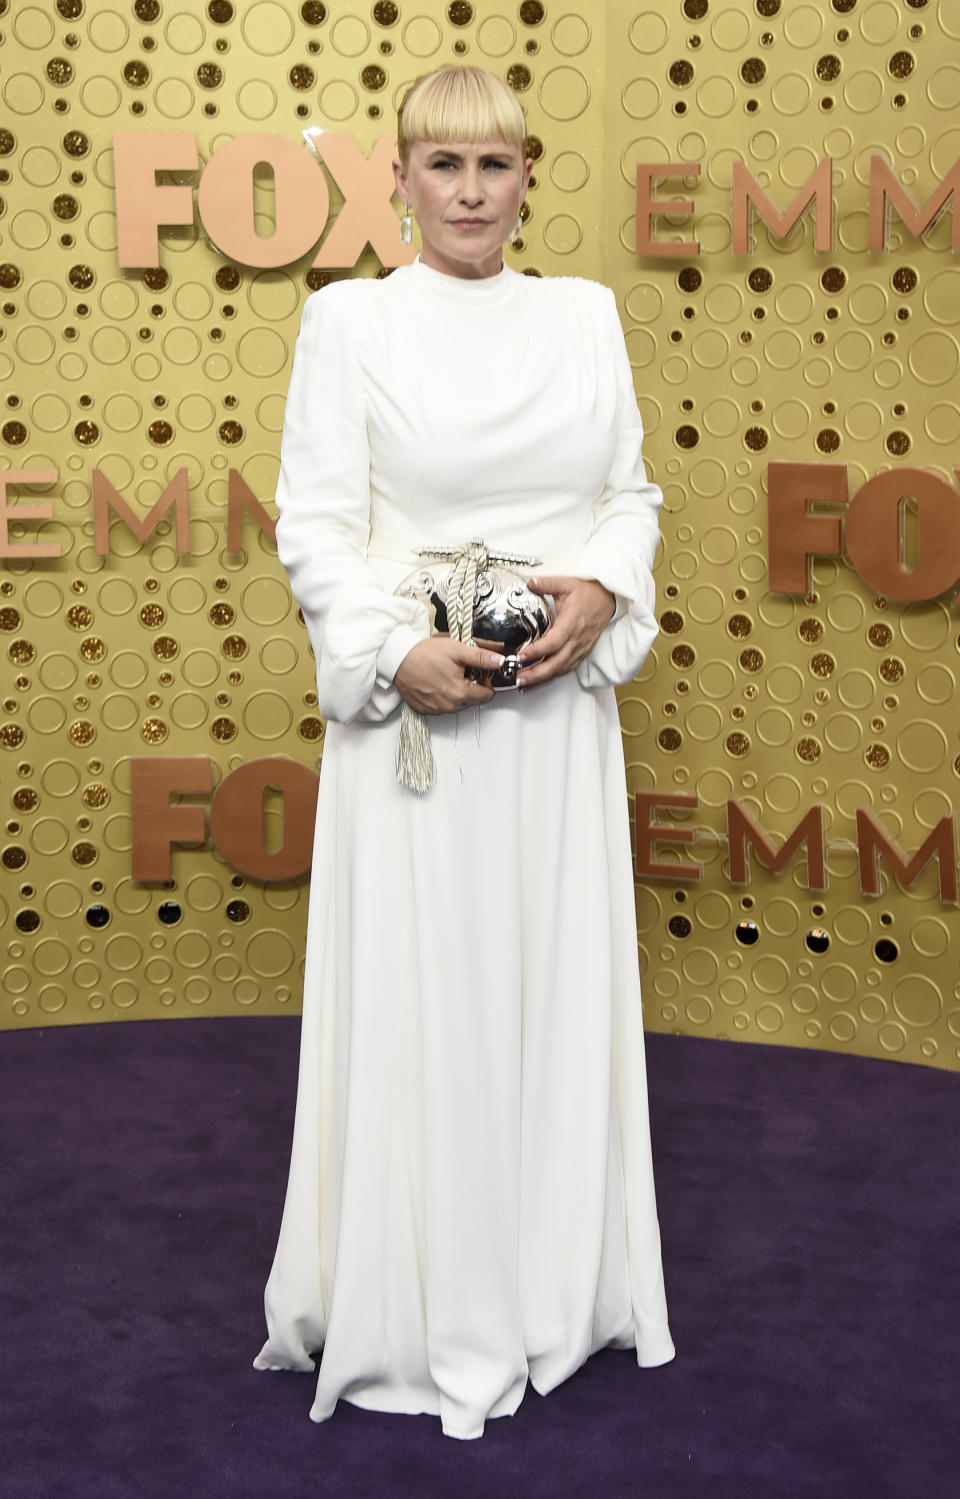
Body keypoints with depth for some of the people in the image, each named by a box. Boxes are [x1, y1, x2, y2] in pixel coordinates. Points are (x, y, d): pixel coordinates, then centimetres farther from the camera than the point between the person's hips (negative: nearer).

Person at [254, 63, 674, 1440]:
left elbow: (632, 496, 11)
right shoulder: (350, 321, -2)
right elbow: (315, 526, -6)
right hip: (414, 708, -3)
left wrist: (606, 593, -9)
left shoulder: (586, 313, 9)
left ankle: (553, 1286, 28)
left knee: (559, 988, 11)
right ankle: (420, 1312, 19)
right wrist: (398, 653, -19)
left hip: (561, 707, 4)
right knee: (420, 999, 3)